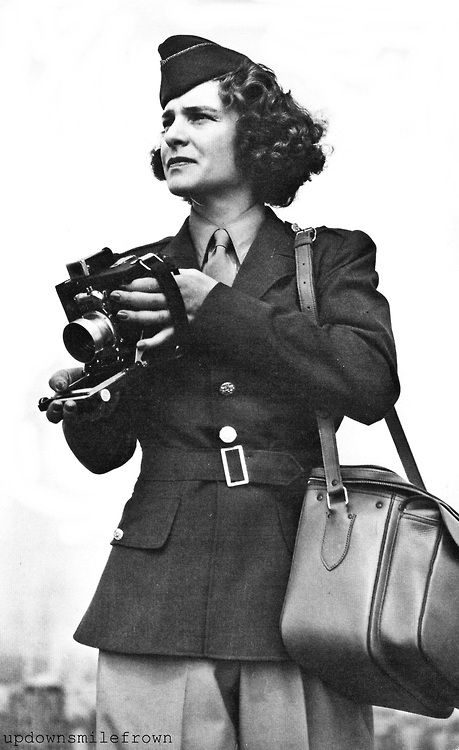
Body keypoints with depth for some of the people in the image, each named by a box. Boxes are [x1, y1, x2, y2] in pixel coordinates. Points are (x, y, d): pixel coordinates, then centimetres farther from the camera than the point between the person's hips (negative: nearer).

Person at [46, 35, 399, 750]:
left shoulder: (332, 256, 10)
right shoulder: (140, 273, 16)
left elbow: (371, 382, -9)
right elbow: (105, 453, 14)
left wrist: (215, 309, -10)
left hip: (300, 590, -1)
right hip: (159, 603, 2)